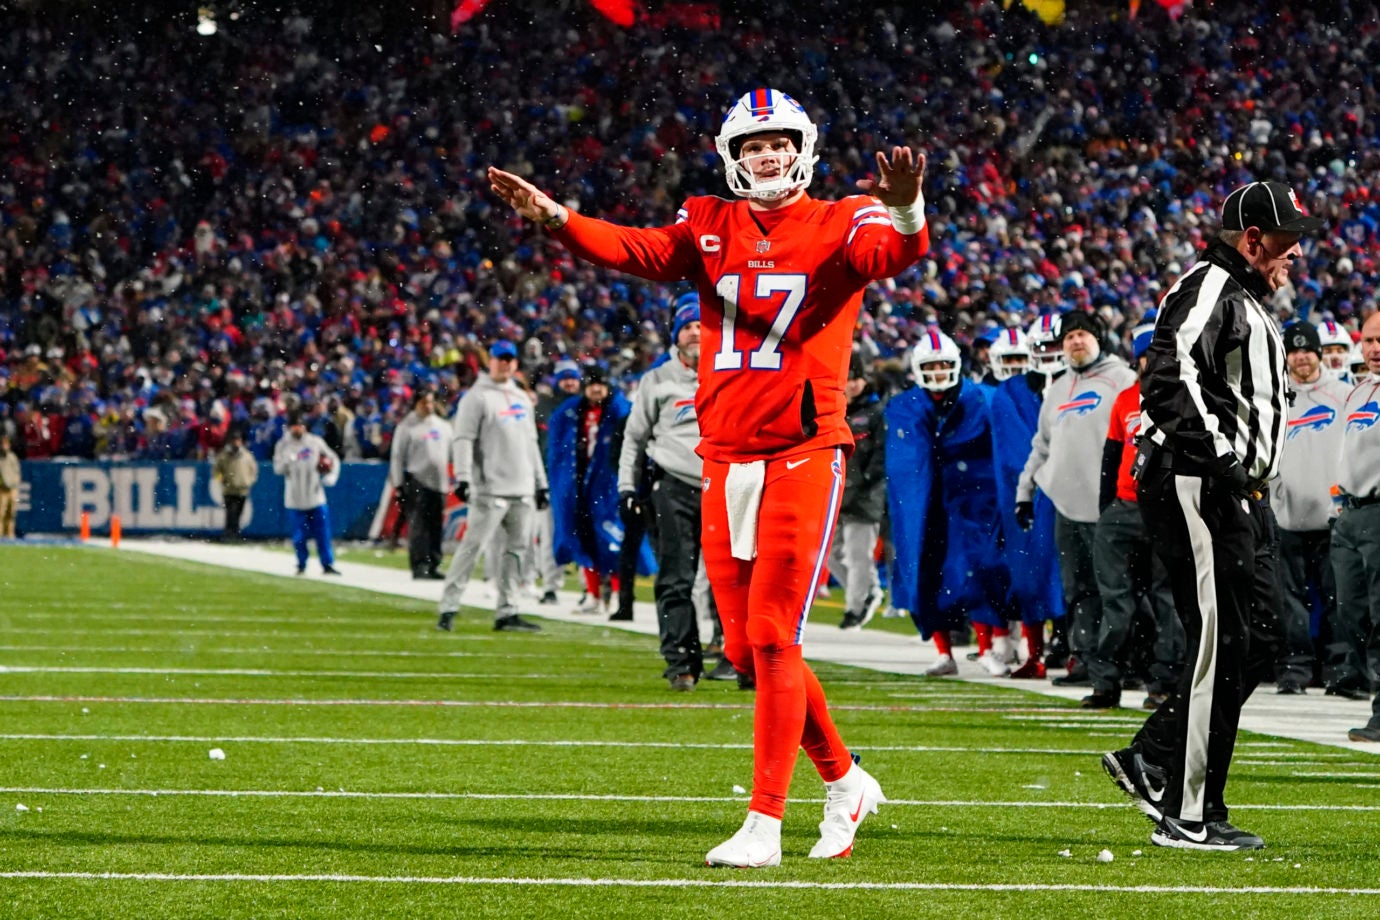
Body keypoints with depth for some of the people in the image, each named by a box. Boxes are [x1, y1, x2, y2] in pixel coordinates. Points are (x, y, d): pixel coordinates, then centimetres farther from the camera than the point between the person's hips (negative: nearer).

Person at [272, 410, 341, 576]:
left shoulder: (315, 442, 2)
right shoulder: (283, 445, 0)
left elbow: (333, 459, 10)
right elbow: (278, 468, -7)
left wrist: (331, 476, -5)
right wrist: (288, 460, -26)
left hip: (316, 497, 1)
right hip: (295, 500, -1)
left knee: (322, 534, 0)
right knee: (299, 536, 3)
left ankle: (328, 565, 6)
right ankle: (301, 566, 18)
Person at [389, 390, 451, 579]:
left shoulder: (442, 426, 17)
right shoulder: (407, 427, 1)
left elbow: (451, 453, 21)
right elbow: (397, 456, -1)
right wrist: (398, 483, -6)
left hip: (439, 482, 5)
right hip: (417, 482, -5)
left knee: (436, 525, 5)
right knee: (418, 525, -11)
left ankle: (433, 564, 9)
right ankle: (419, 565, -13)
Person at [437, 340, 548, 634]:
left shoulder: (522, 398, 20)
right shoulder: (477, 397, -3)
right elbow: (463, 440, -10)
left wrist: (540, 483, 20)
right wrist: (463, 478, -21)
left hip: (522, 491, 7)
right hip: (491, 489, -7)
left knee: (516, 549, 5)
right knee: (472, 546, -11)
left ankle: (506, 612, 9)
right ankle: (449, 607, -9)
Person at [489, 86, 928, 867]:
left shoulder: (838, 225, 1)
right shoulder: (710, 228, 11)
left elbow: (894, 253, -19)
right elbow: (640, 251, -6)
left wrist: (905, 209, -43)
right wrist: (556, 218, -24)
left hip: (804, 453, -5)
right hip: (727, 458, 5)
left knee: (771, 639, -10)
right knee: (746, 649, 9)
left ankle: (765, 824, -6)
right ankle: (844, 782, 28)